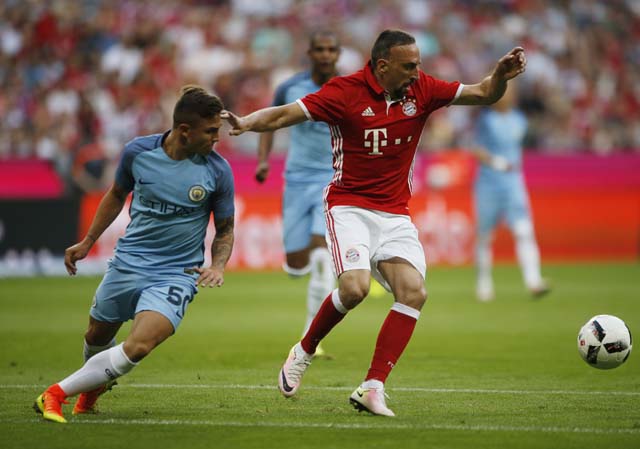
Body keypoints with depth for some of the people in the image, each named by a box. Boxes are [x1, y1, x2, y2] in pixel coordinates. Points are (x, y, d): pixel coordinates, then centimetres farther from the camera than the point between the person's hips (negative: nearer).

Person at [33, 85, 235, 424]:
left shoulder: (217, 170, -10)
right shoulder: (138, 151, -6)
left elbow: (225, 229, 4)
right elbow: (117, 195, 14)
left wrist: (217, 266, -14)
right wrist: (88, 241, 17)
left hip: (175, 276, -3)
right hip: (127, 264, 3)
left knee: (138, 347, -25)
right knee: (97, 337, 18)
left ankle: (57, 392, -15)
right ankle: (94, 387, 53)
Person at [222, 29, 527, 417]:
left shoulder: (421, 89, 1)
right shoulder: (345, 91, -11)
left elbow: (483, 94, 6)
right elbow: (284, 115, -11)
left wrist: (502, 75, -15)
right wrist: (246, 123, -29)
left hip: (395, 214, 5)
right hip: (349, 206, -5)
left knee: (414, 292, -15)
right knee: (355, 287, -26)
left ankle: (372, 388, -11)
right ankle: (304, 352, 3)